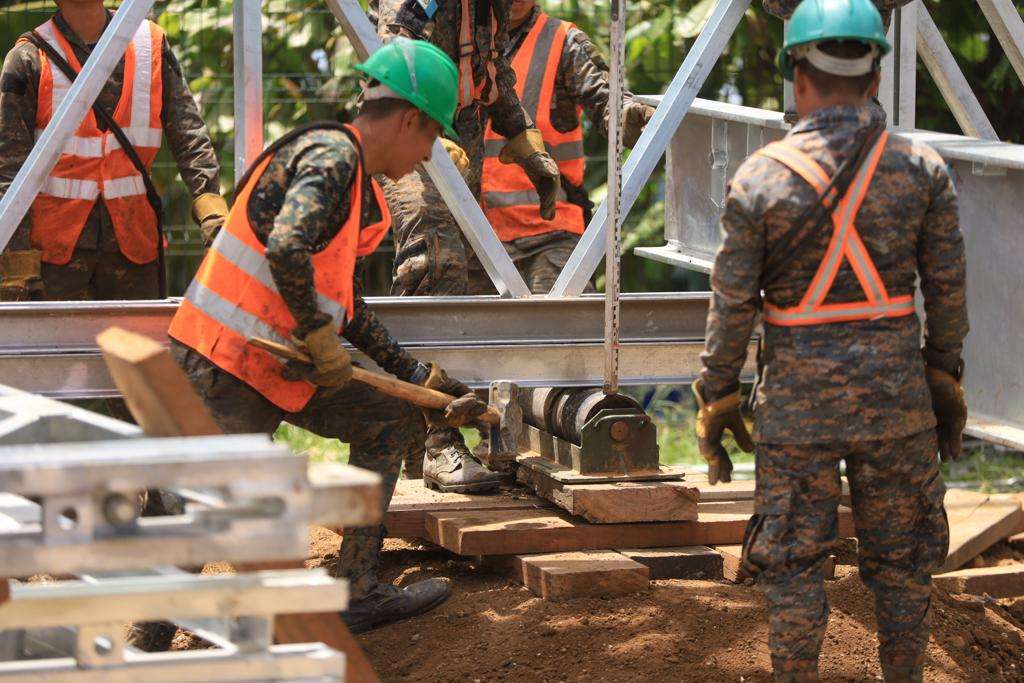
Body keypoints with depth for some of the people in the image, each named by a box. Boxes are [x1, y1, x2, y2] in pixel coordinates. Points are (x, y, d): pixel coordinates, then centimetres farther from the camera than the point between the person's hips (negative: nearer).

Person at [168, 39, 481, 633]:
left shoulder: (358, 186, 17)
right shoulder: (331, 157, -15)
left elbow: (348, 307, 22)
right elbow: (285, 250, -32)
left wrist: (422, 378, 20)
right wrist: (321, 339, -20)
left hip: (279, 362, 11)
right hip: (227, 369, -11)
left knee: (390, 420, 14)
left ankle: (359, 595, 12)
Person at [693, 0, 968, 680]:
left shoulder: (760, 180, -8)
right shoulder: (922, 170, -3)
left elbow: (731, 305, -6)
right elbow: (948, 288, 1)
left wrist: (716, 401, 4)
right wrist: (946, 382, 13)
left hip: (797, 400, -2)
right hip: (896, 395, 2)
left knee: (792, 562, 7)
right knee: (901, 559, 13)